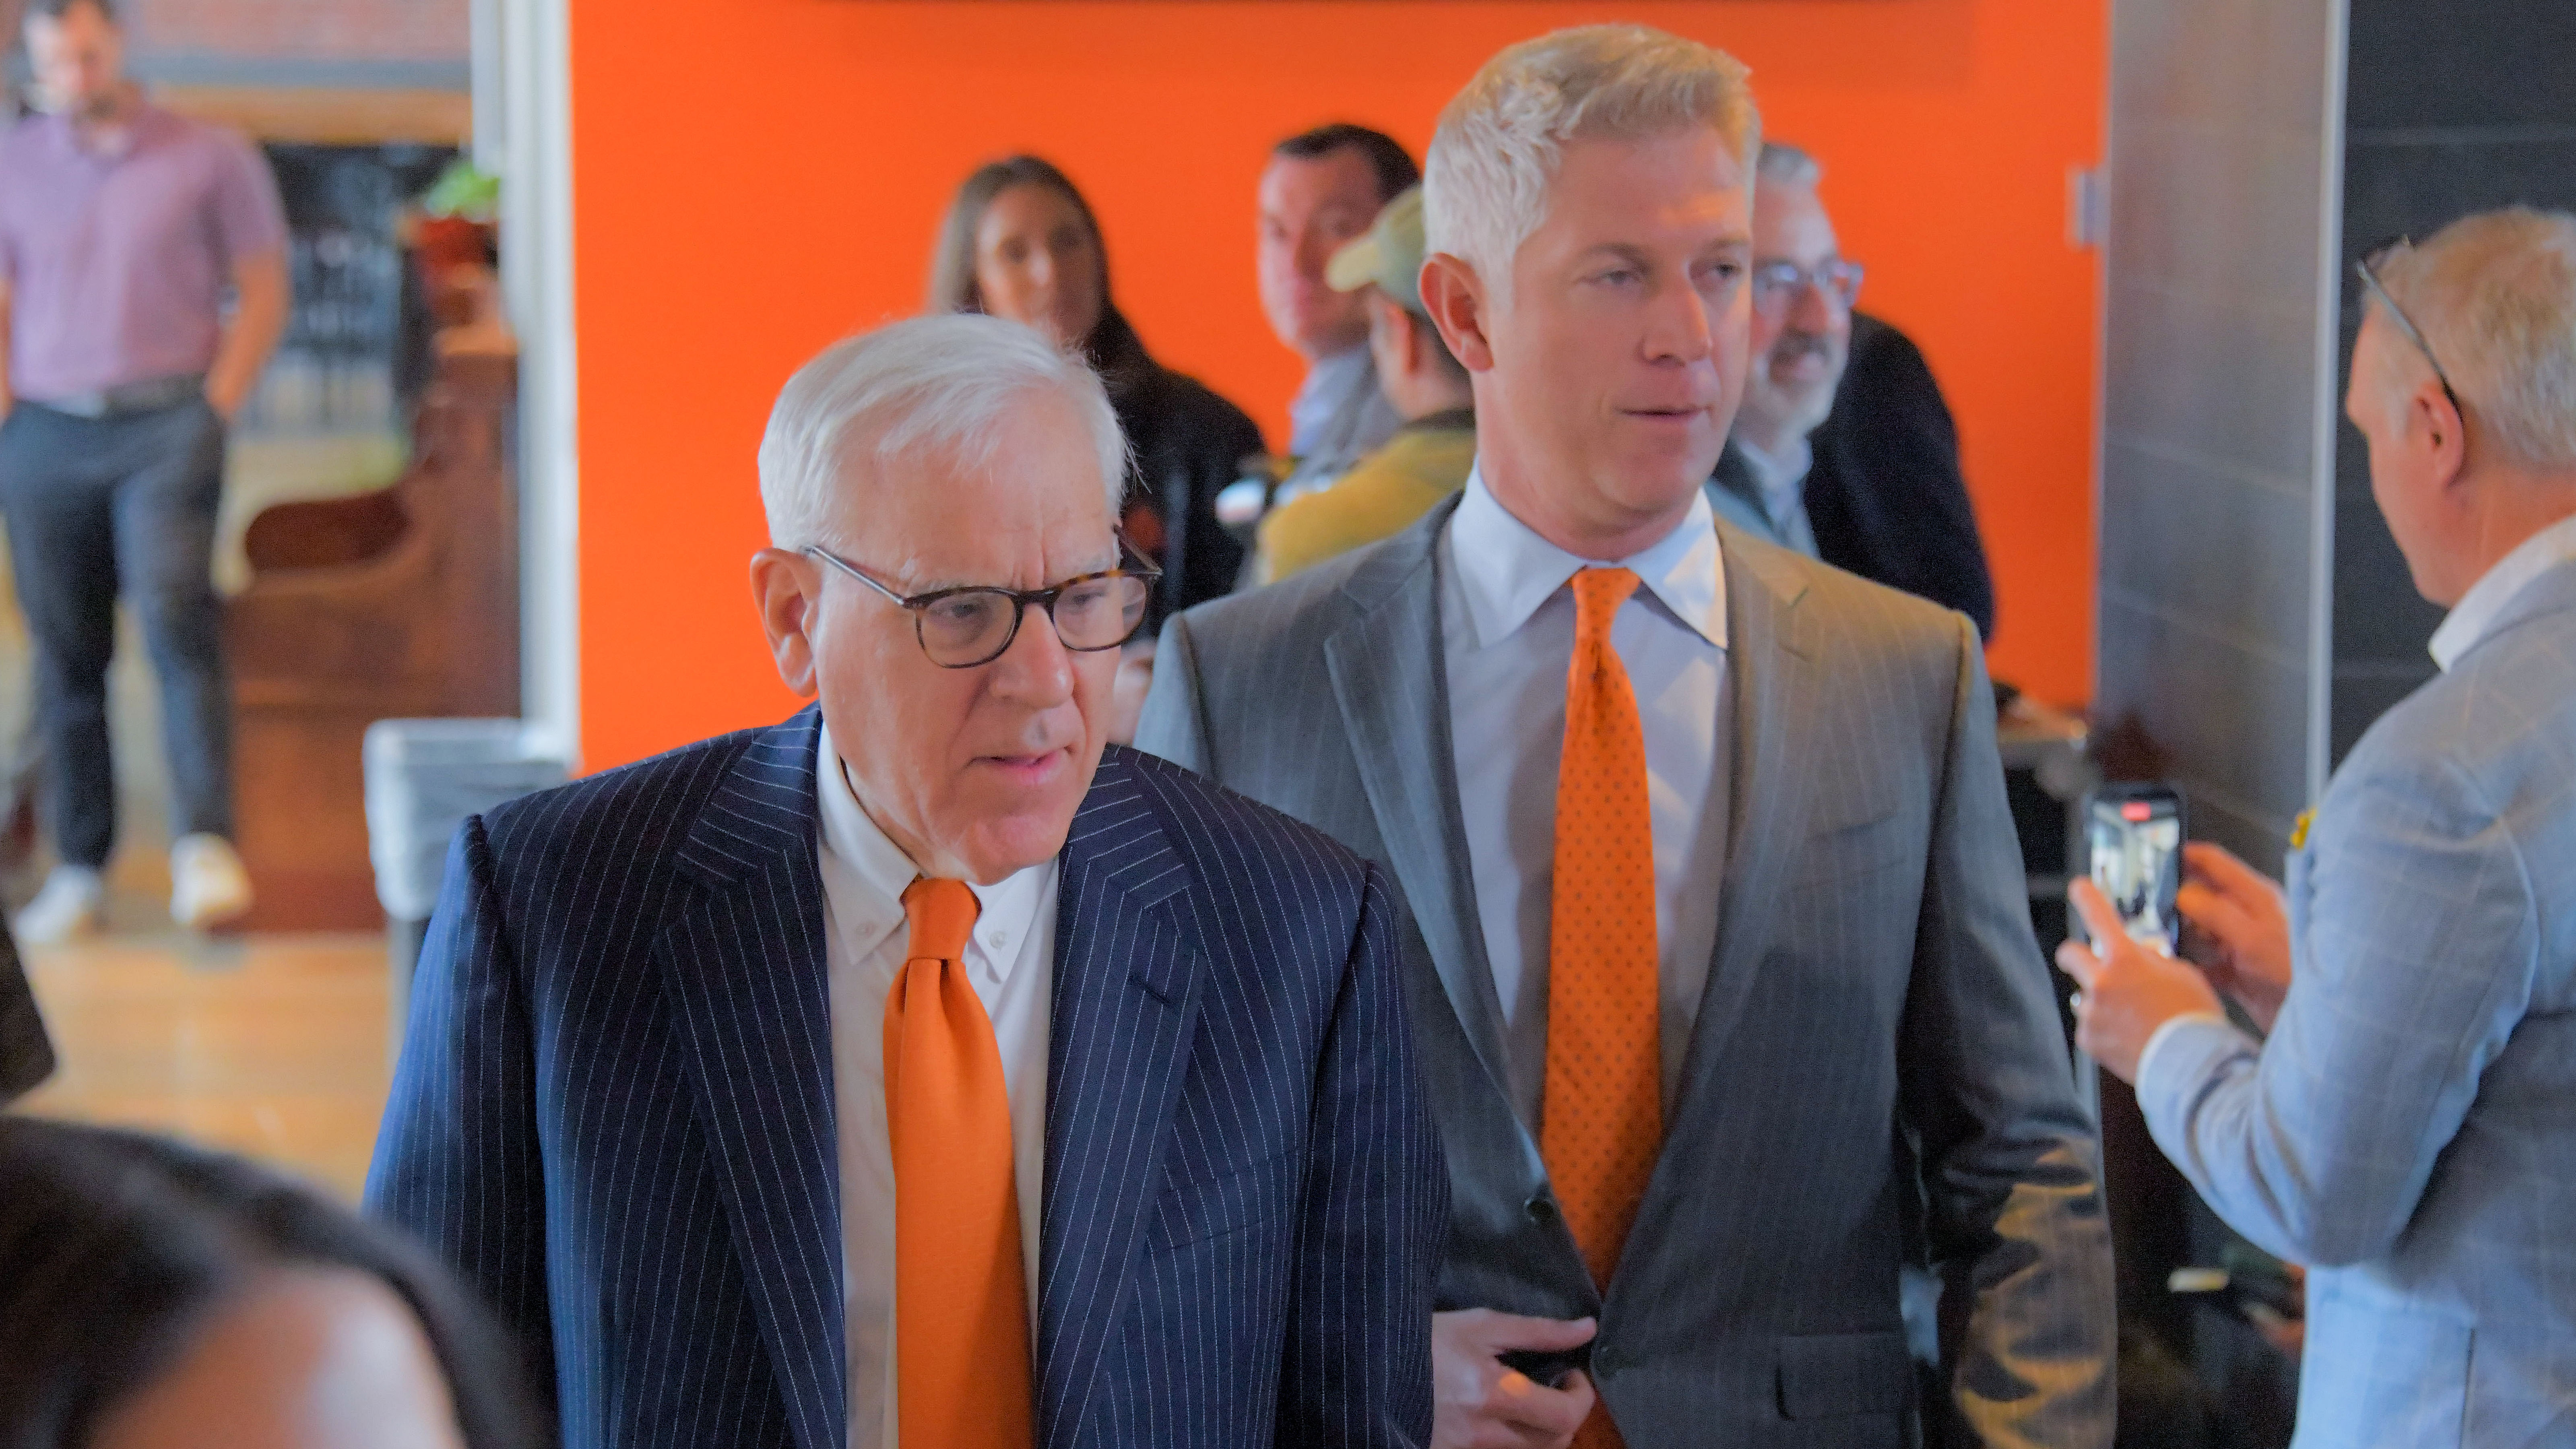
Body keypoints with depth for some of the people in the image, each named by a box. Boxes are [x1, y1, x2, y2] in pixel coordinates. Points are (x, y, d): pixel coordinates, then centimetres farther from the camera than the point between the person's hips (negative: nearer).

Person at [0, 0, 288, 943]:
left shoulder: (209, 160, 4)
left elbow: (262, 291, 6)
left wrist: (218, 404, -4)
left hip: (166, 423, -3)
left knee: (177, 618, -19)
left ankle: (203, 847, -24)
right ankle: (79, 869, 10)